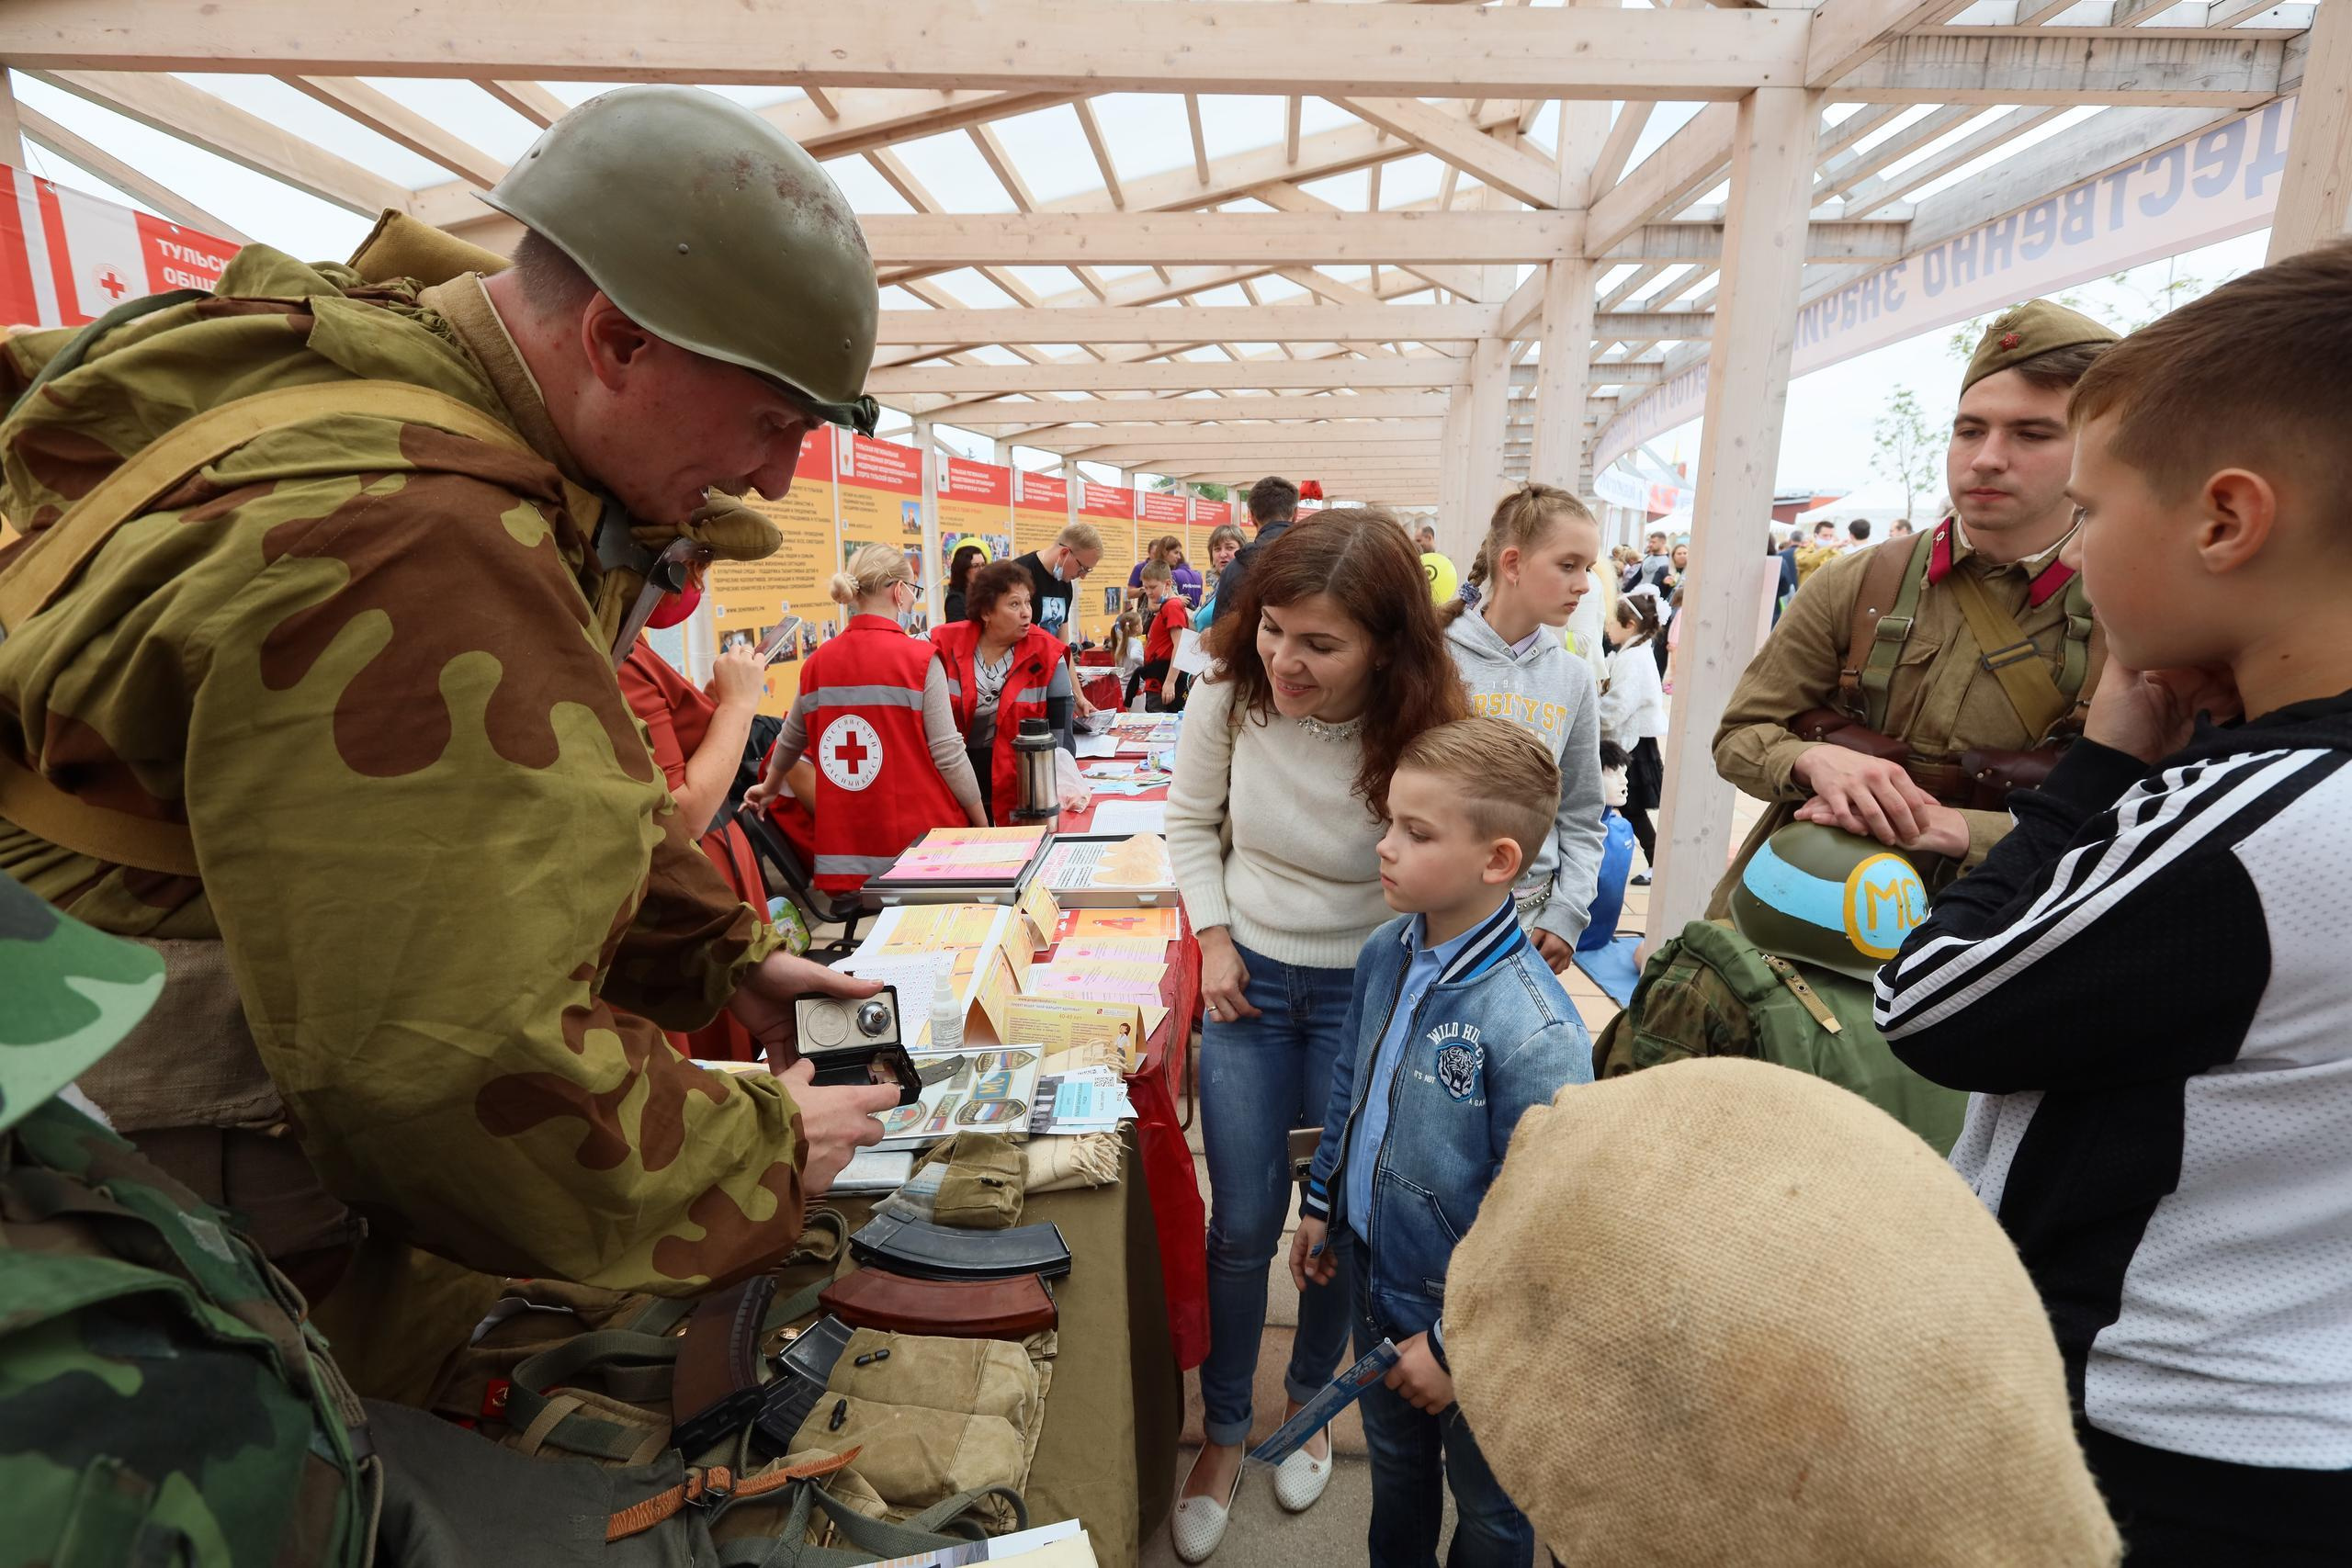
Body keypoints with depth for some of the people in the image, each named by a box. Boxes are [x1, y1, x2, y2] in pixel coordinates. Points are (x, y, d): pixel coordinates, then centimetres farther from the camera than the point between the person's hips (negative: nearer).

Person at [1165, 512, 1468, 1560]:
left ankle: (1309, 1400, 45)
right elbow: (1191, 823, 1)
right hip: (1248, 981, 2)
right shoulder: (1229, 694, -16)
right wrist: (1214, 939, -4)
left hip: (1364, 993, -1)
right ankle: (1223, 1432, 33)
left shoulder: (1426, 735, -23)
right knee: (1243, 1224, 8)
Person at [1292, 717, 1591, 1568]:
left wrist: (1453, 1343, -16)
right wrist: (1321, 1202, 14)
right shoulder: (1386, 953, -10)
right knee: (1393, 1463, 32)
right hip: (1378, 1275, 6)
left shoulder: (1533, 1031, -32)